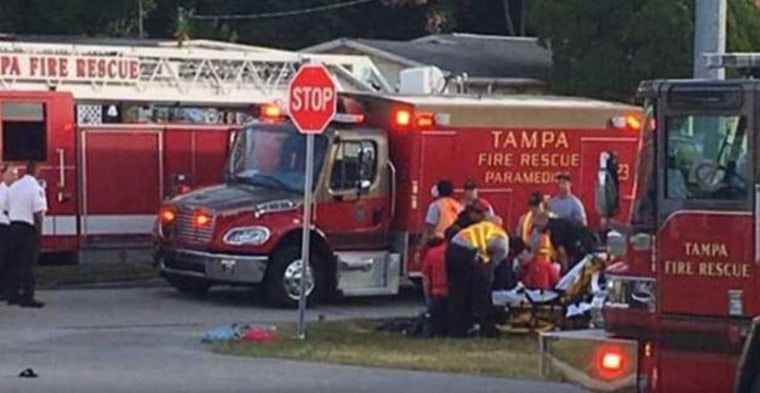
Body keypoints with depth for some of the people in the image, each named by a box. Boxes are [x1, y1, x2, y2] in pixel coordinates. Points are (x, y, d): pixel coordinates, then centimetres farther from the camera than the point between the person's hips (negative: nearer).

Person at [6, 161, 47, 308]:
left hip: (14, 227, 7)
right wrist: (39, 234, -11)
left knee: (15, 263, 13)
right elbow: (38, 214, -17)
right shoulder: (36, 188, -14)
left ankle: (13, 295, 18)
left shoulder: (13, 186, 9)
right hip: (29, 229, -7)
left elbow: (6, 209, 13)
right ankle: (27, 298, -1)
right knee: (28, 265, -2)